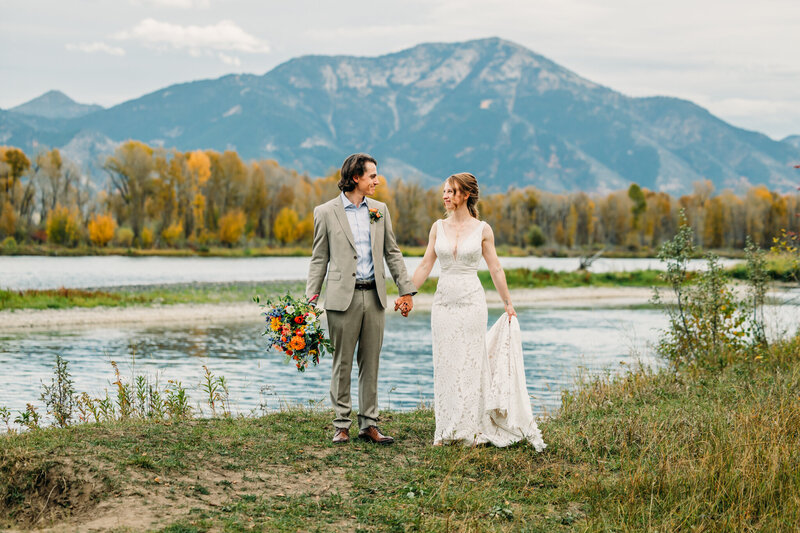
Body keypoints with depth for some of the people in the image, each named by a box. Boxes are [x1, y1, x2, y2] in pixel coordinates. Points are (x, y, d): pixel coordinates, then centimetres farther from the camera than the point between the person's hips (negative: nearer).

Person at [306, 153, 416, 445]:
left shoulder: (379, 210, 11)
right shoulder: (326, 212, 0)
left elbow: (392, 253, 16)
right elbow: (319, 259, 2)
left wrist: (406, 289, 12)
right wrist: (311, 298, -4)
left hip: (374, 295, 4)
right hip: (343, 297, -4)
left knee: (370, 363, 7)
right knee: (342, 364, 1)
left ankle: (369, 424, 12)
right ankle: (341, 426, 9)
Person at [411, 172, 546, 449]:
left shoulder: (482, 229, -1)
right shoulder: (438, 227, 6)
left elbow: (495, 269, 3)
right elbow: (425, 265, 8)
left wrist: (508, 304, 6)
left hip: (471, 301, -3)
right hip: (444, 300, 3)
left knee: (470, 363, 0)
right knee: (445, 364, 4)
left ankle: (472, 429, 9)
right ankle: (446, 430, 11)